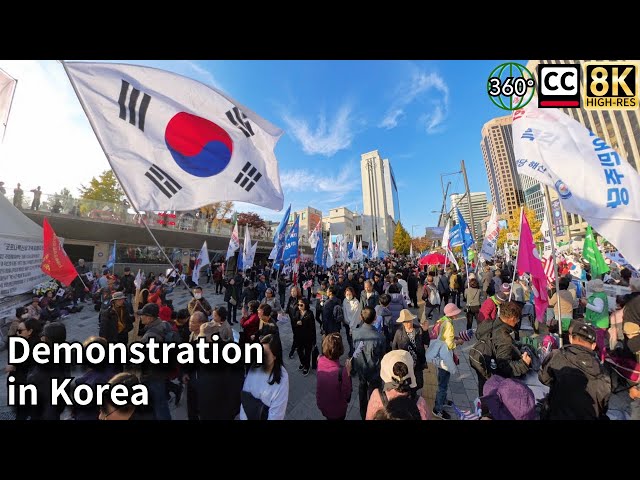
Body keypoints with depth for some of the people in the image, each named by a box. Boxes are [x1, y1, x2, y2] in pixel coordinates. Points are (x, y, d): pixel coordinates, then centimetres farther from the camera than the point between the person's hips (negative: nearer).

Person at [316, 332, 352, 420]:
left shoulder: (320, 360, -22)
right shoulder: (341, 371, -38)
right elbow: (346, 395, -22)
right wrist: (348, 372, -25)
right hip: (336, 409, -3)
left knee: (328, 417, 33)